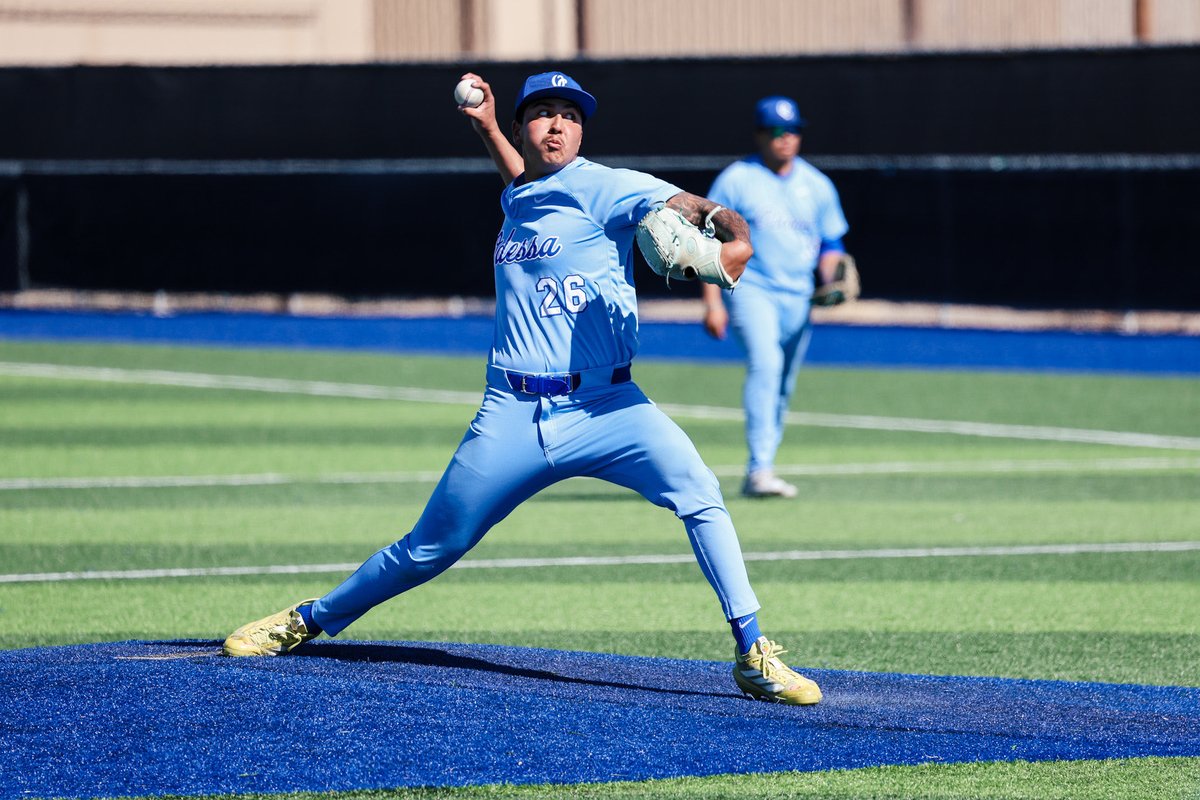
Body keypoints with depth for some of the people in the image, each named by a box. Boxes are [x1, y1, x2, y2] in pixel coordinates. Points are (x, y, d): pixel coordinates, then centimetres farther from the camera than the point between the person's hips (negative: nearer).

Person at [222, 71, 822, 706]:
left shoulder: (598, 188, -2)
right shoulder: (517, 201, 16)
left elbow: (687, 206, -17)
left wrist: (731, 243, -37)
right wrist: (486, 128, 29)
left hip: (605, 409, -4)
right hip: (513, 416, 4)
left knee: (697, 491, -28)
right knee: (429, 551, 9)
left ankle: (752, 655, -23)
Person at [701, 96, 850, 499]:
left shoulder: (817, 185, 12)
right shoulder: (736, 180, 0)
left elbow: (830, 243, 18)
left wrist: (832, 283, -3)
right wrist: (712, 302, -8)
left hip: (798, 298, 5)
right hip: (750, 288, -5)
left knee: (782, 387, 9)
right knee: (765, 363, -26)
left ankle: (757, 476, 22)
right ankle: (760, 469, -33)